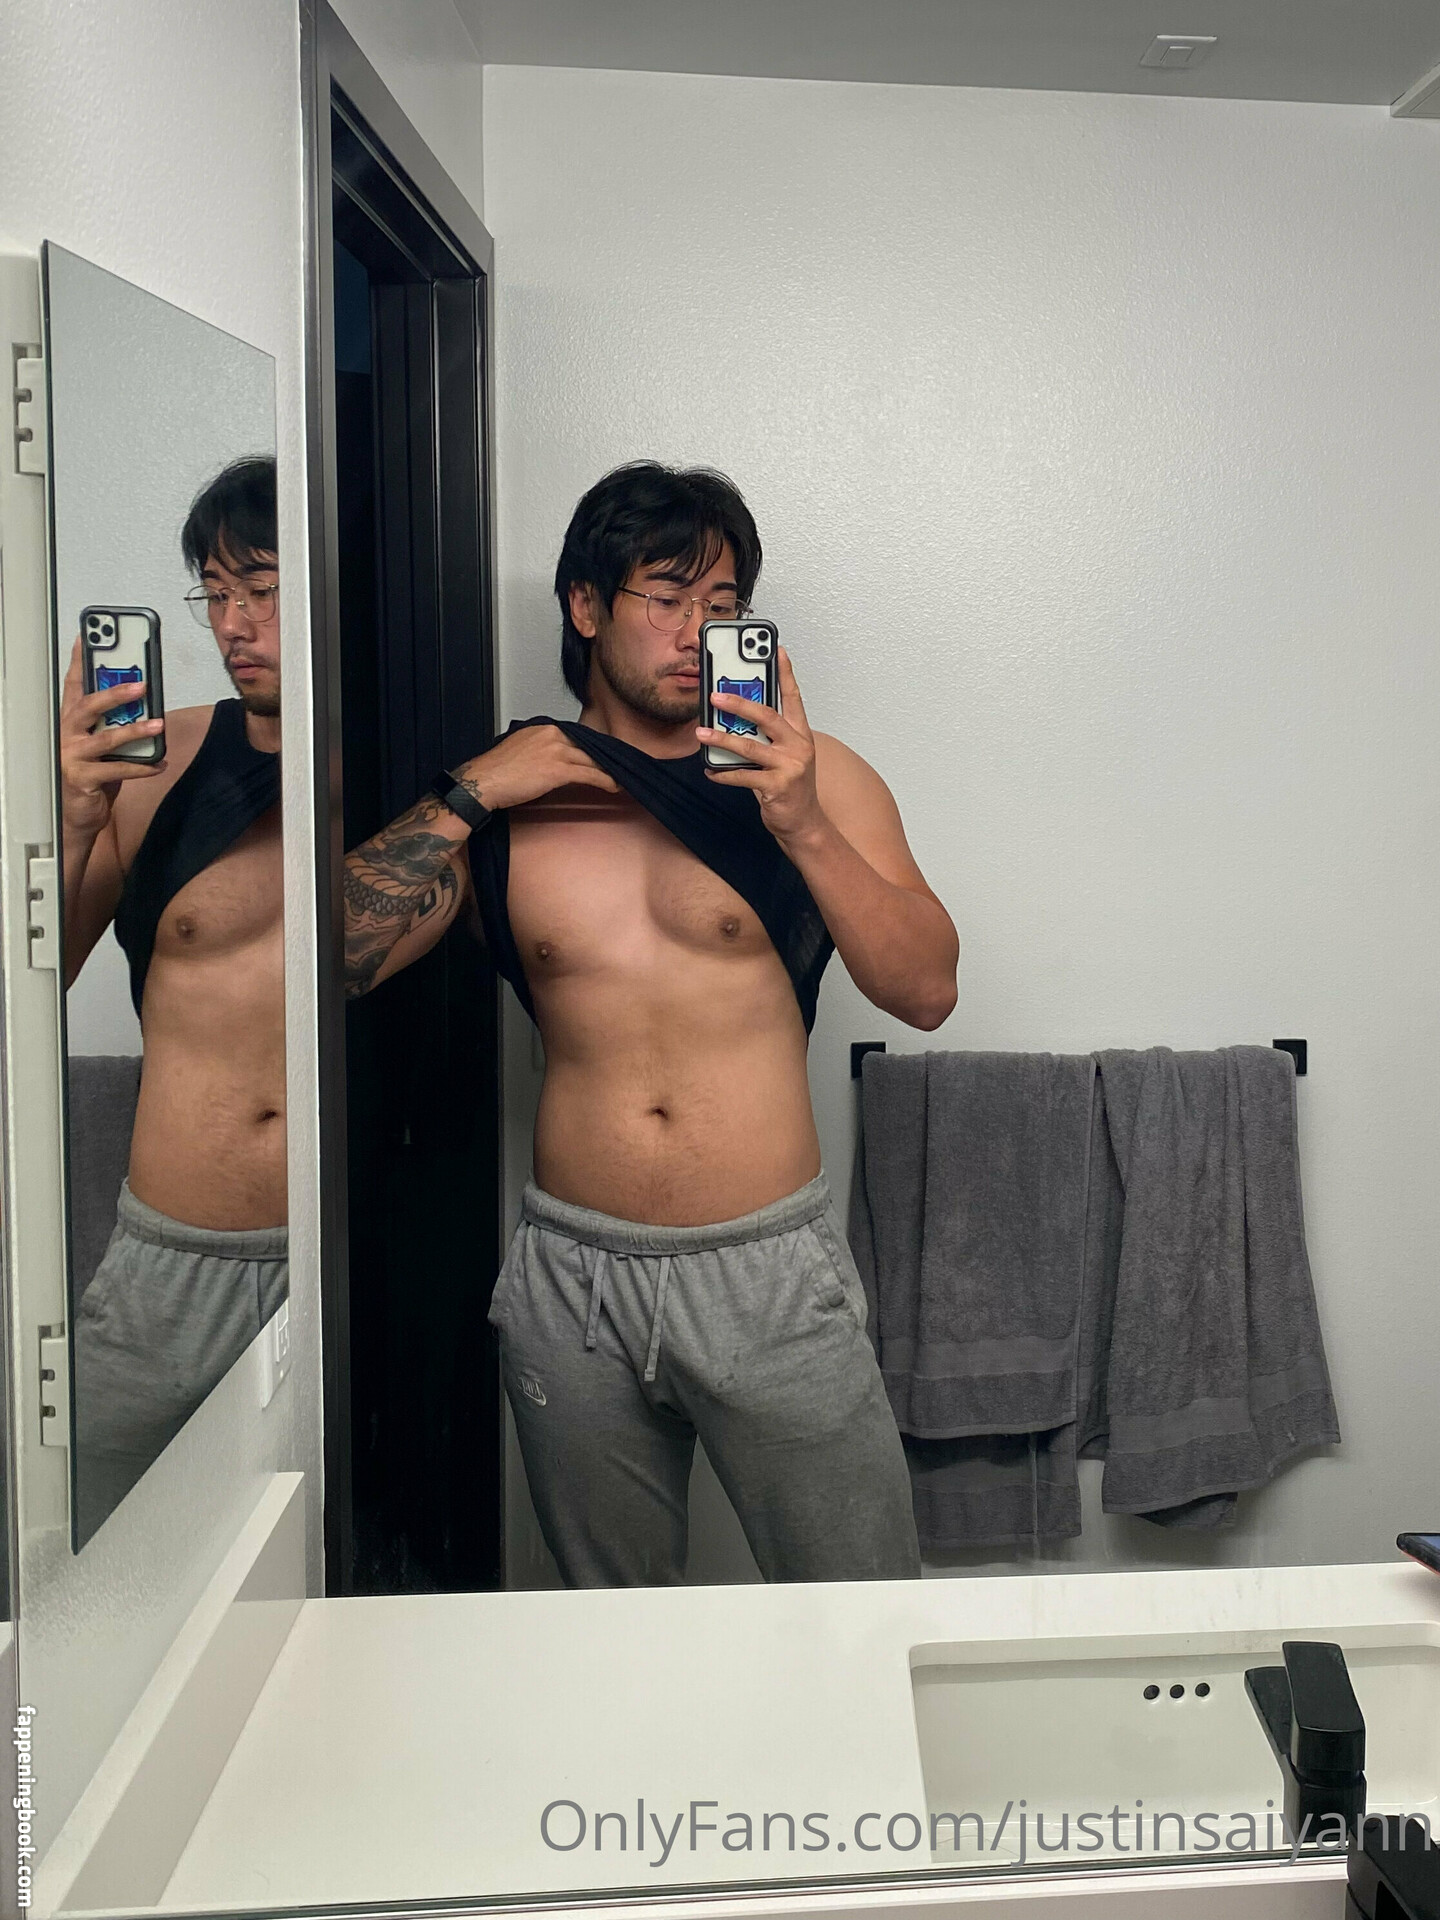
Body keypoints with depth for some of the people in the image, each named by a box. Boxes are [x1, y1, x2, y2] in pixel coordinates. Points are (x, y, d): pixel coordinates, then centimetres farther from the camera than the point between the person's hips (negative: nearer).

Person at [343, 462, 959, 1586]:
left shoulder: (812, 776, 1)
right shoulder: (506, 798, 5)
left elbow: (927, 991, -7)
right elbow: (329, 959, -3)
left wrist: (802, 824, -19)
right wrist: (466, 799, -9)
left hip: (770, 1274, -1)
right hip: (573, 1277, 2)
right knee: (612, 1635, 19)